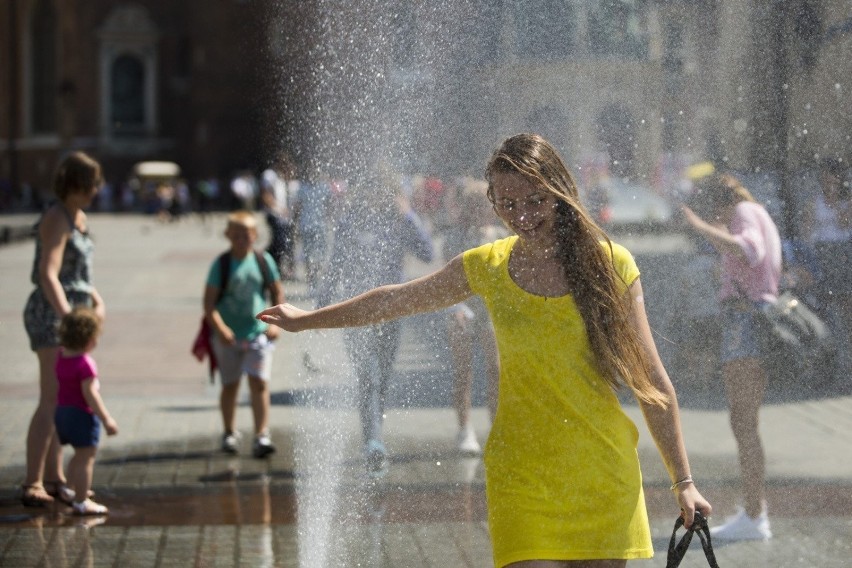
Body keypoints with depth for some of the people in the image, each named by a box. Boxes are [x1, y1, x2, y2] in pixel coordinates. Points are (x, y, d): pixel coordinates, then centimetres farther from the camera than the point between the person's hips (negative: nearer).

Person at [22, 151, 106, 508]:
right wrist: (67, 315, -34)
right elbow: (48, 275, -25)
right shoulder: (56, 219, -14)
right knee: (51, 401, -14)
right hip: (52, 314, -9)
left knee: (62, 401, 14)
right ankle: (32, 484, -15)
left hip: (74, 311, 9)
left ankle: (54, 477, 22)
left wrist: (96, 299, 17)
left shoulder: (79, 218, 13)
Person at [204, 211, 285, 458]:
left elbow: (277, 292, 10)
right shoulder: (221, 264, -5)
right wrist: (220, 328, -20)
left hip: (258, 333, 0)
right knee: (230, 385, 10)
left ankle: (262, 435, -12)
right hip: (228, 337, 0)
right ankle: (230, 433, 27)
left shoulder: (264, 261, 1)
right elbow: (209, 302, -8)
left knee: (259, 382, -10)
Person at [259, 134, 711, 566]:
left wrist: (683, 482, 1)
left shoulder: (610, 265, -1)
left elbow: (652, 382, 2)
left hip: (606, 480, 0)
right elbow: (397, 300, 21)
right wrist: (307, 320, 32)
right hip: (522, 477, 0)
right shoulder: (487, 268, 4)